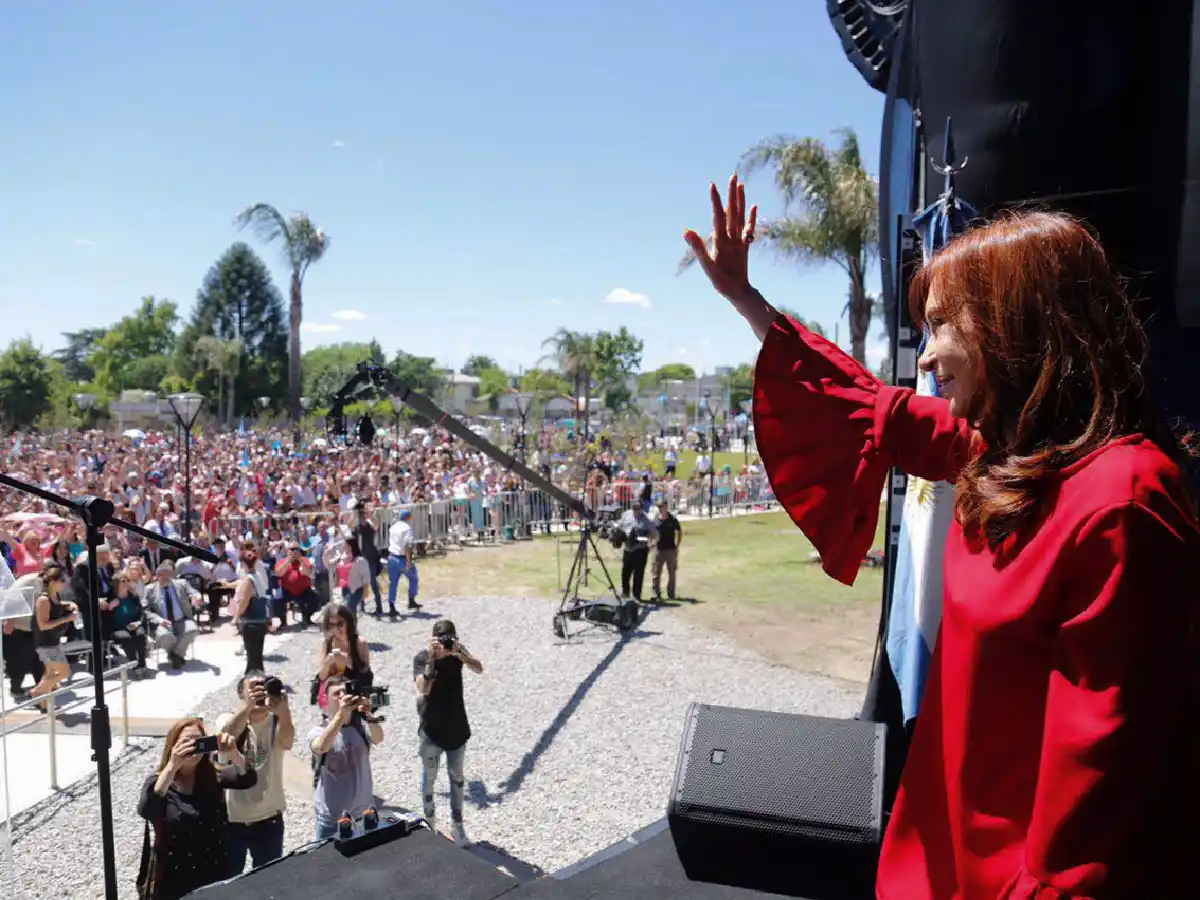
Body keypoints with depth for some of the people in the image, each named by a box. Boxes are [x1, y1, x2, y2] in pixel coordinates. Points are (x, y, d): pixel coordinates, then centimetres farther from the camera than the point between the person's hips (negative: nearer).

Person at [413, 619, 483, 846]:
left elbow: (479, 669, -24)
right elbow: (424, 688, -31)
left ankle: (457, 824, 26)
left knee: (456, 777, 13)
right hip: (431, 730, -2)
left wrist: (458, 653, -38)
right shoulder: (422, 658, -16)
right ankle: (430, 822, 31)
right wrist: (432, 657, -40)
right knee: (429, 778, 13)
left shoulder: (458, 651, -9)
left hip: (457, 727, 2)